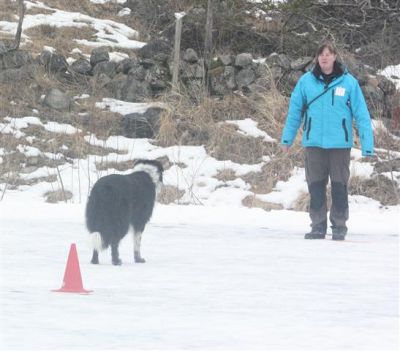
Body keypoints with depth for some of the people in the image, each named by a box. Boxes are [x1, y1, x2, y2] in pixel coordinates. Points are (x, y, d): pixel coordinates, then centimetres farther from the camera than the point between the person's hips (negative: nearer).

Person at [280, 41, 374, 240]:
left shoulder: (348, 82, -4)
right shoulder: (306, 81, 0)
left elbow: (362, 115, -4)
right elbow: (294, 111, 7)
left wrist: (367, 145, -9)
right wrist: (287, 138, 8)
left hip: (340, 144, -2)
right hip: (313, 143, 2)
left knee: (339, 187, 4)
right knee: (316, 187, 7)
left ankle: (339, 227, 13)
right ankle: (318, 226, 16)